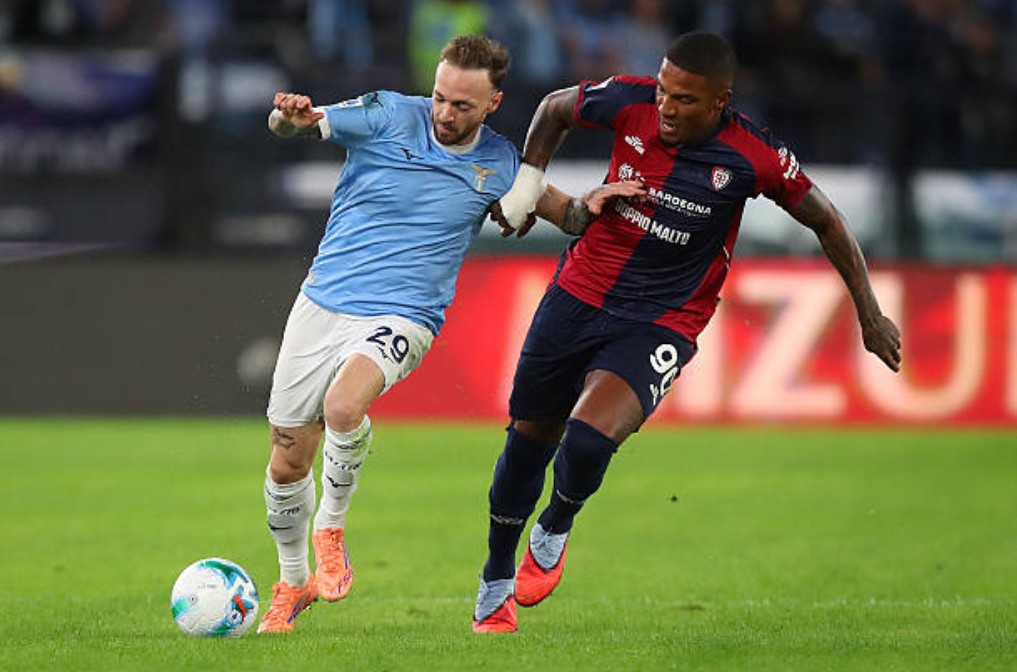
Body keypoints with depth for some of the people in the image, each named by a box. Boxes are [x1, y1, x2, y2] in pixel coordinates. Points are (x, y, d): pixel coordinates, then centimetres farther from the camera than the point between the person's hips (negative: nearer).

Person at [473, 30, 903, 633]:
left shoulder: (753, 158, -17)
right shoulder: (631, 103, -12)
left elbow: (826, 221, -2)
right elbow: (555, 108, 10)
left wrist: (869, 314, 4)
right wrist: (529, 179, -1)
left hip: (661, 323, -3)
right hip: (580, 293, 3)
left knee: (589, 439, -25)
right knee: (530, 436, 11)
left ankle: (556, 527, 10)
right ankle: (497, 579, 34)